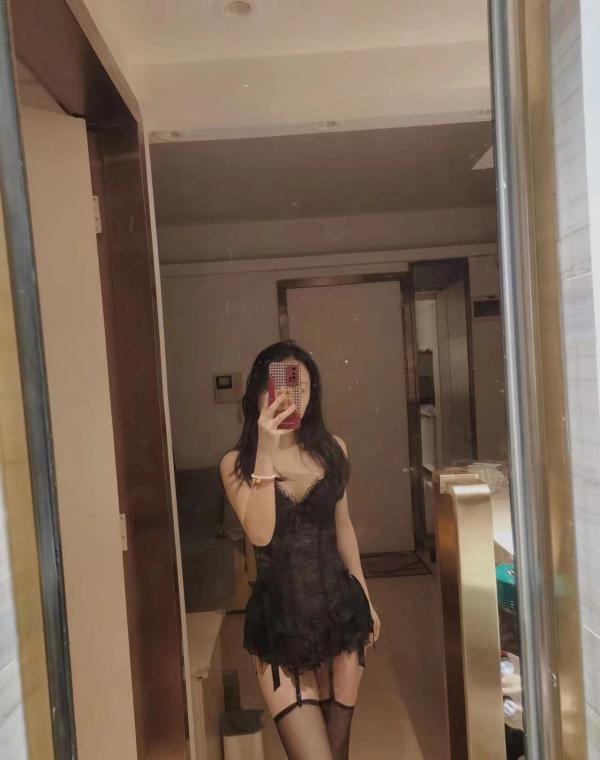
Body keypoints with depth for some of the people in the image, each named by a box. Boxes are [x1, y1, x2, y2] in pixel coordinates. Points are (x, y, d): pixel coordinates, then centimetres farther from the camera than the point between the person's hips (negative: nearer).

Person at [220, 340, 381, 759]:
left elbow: (342, 527, 10)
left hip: (339, 607, 3)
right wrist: (266, 453, -28)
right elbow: (260, 534, -22)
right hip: (280, 617, -3)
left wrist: (365, 599, 15)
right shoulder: (237, 462, -9)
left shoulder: (332, 449, 0)